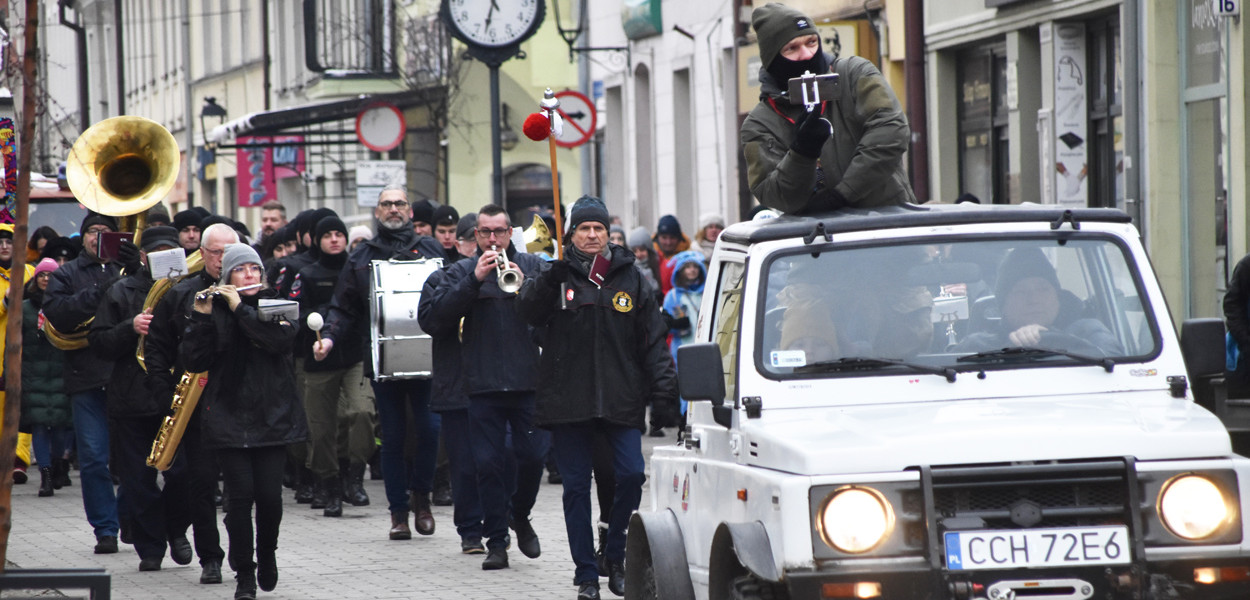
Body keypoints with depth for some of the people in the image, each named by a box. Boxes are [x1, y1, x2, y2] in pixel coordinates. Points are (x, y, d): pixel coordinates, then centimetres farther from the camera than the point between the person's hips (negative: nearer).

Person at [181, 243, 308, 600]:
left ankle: (267, 553, 24)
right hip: (230, 419, -1)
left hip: (272, 418, 1)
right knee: (240, 494, -7)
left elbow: (283, 339, -14)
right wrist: (201, 318, -17)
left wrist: (241, 309, -16)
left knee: (269, 494, -4)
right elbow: (194, 360, -5)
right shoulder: (214, 310, 5)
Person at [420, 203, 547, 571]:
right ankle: (496, 541, 4)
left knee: (533, 456, -2)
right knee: (488, 463, -1)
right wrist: (475, 279, -14)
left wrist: (524, 285, -17)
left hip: (527, 380, 0)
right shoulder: (463, 271, 10)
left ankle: (521, 516, 25)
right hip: (484, 385, 0)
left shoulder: (533, 266, 10)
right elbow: (438, 313, -5)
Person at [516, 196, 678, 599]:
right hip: (568, 401, -1)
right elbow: (527, 309, -13)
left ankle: (615, 558, 8)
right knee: (576, 487, 1)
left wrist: (664, 391, 3)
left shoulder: (629, 277, 10)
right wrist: (550, 279, -31)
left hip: (621, 400, 1)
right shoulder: (558, 275, 5)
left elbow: (653, 339, 11)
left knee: (631, 475, -11)